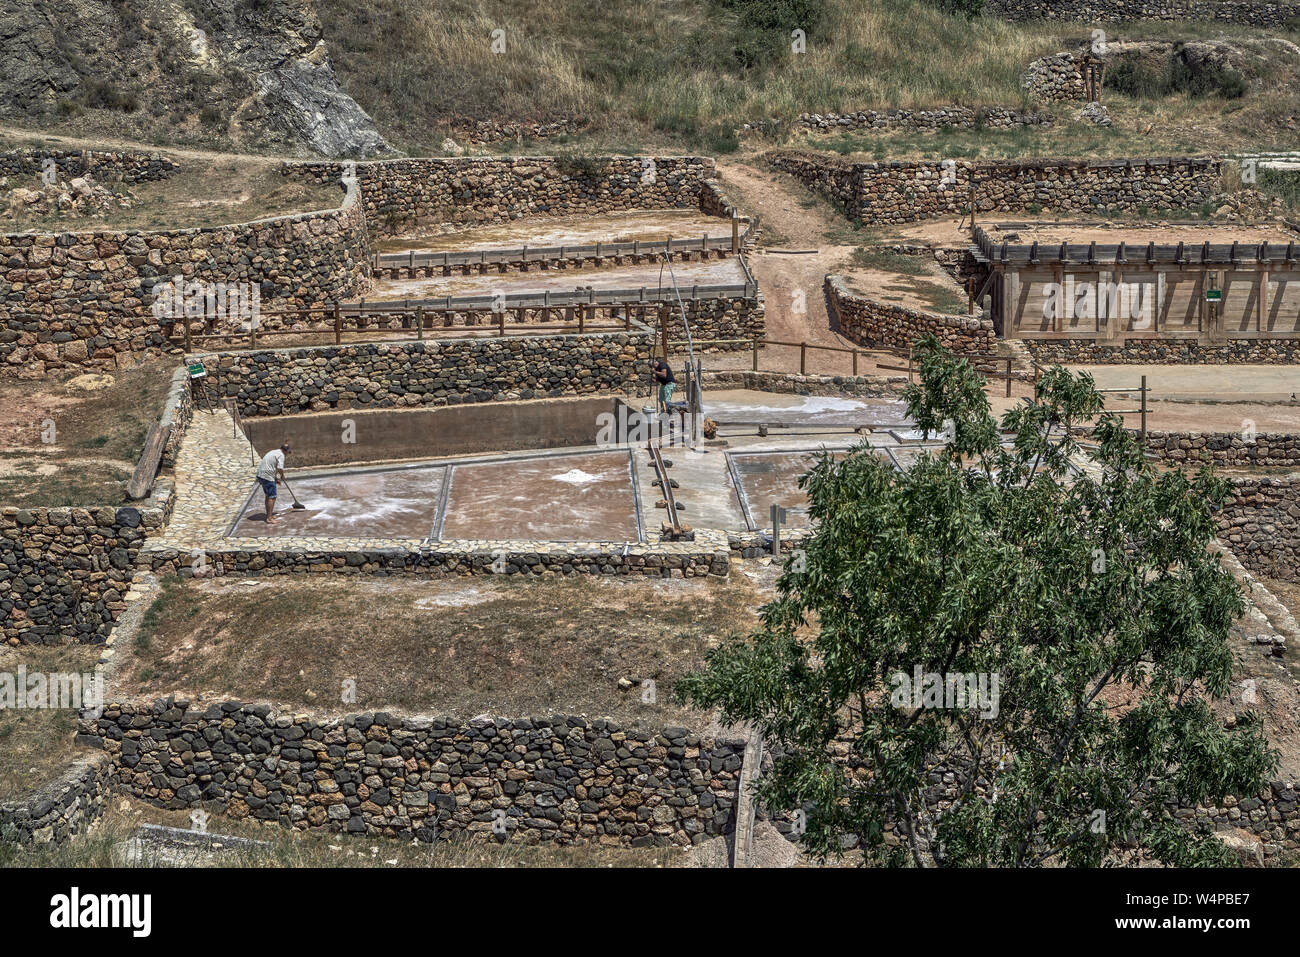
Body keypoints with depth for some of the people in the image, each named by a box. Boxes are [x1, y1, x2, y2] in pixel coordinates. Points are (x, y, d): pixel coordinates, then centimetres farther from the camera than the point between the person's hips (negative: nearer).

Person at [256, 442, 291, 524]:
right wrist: (282, 476, 0)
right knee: (272, 497, -8)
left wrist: (275, 478, 31)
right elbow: (280, 469, -21)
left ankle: (269, 515, 29)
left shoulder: (274, 452, 20)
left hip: (261, 475, 10)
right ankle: (269, 518, -11)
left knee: (268, 496, 20)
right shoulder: (281, 455, -11)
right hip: (267, 477, -10)